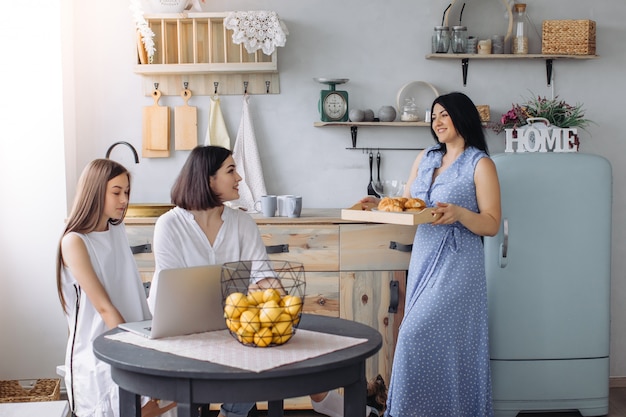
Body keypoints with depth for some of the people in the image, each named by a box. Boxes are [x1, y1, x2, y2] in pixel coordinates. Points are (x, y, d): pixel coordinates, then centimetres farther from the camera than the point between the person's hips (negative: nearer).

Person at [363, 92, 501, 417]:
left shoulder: (480, 164, -4)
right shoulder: (425, 158, 14)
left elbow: (491, 225, -8)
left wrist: (459, 213, -25)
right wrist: (378, 205, -3)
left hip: (457, 264, -6)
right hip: (423, 259, 6)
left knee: (418, 335, -12)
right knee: (433, 339, 8)